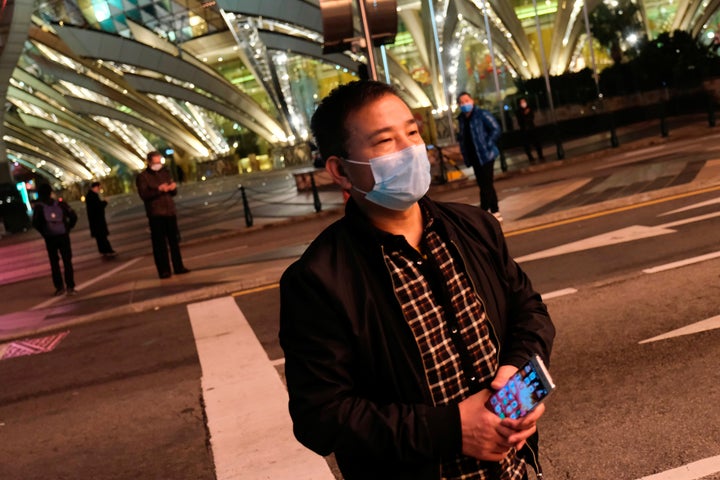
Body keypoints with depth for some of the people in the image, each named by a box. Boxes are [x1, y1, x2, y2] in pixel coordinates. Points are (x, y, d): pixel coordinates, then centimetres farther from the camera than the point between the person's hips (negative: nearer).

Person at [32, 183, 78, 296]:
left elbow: (36, 223, -11)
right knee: (67, 261, 5)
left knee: (54, 263, 11)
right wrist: (68, 228, 7)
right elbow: (73, 216, -5)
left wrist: (43, 232, 6)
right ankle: (70, 287, 1)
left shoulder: (38, 206, -4)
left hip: (50, 238, 0)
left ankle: (59, 287, 10)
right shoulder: (60, 203, -1)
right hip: (63, 236, 0)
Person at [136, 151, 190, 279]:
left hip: (170, 212, 5)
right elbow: (143, 194, -13)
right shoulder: (142, 177, 0)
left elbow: (174, 193, 18)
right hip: (155, 214, -5)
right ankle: (164, 270, -2)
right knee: (159, 243, -5)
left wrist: (173, 188, -6)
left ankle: (178, 267, 14)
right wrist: (158, 189, -27)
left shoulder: (165, 172, 15)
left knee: (174, 240, 6)